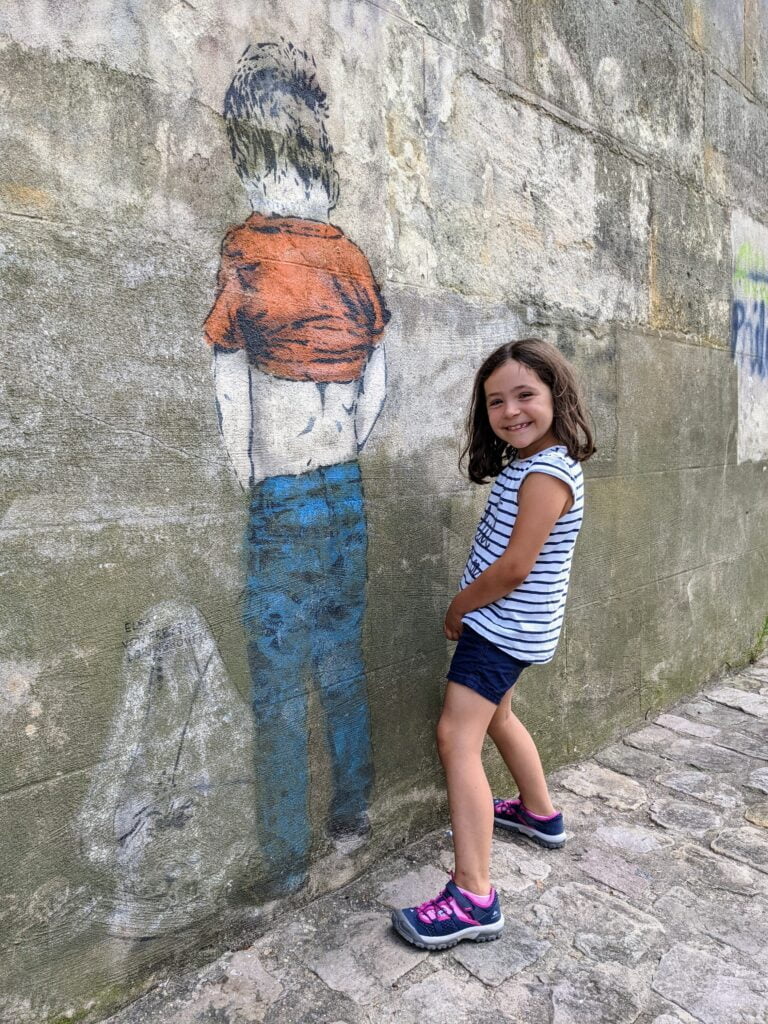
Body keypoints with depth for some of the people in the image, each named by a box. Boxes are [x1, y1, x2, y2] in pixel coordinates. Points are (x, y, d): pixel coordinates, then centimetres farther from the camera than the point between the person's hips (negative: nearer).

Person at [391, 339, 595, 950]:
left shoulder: (547, 473, -23)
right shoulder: (527, 464, 8)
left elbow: (513, 568, -26)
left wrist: (458, 608, -12)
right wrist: (469, 607, 1)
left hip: (502, 626, -10)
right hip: (507, 625, 10)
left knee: (458, 739, -12)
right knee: (496, 716, 26)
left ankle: (474, 899, -6)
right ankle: (540, 813, 48)